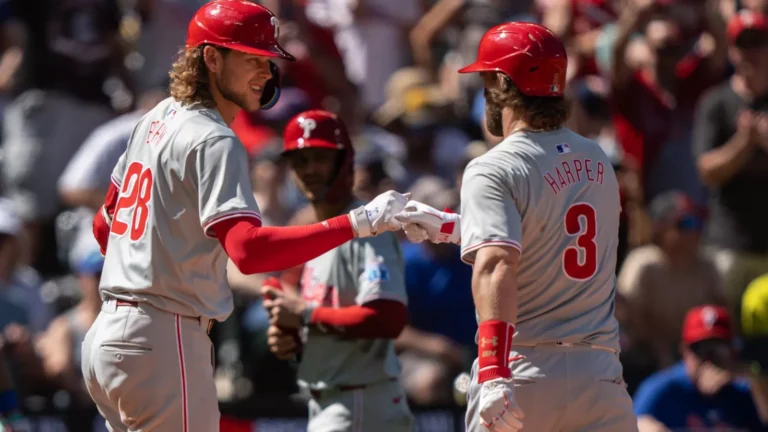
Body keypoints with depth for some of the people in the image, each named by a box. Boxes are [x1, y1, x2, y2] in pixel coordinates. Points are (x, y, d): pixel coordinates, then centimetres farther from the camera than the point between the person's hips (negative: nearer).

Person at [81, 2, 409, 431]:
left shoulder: (157, 120, 14)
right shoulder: (214, 142, -15)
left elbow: (104, 224, 24)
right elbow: (248, 249, -30)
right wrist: (359, 223, -31)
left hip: (108, 336, 10)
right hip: (164, 343, -10)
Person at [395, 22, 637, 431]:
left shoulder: (493, 170, -9)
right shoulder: (597, 162, 13)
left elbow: (497, 266, -24)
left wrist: (493, 374, -33)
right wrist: (451, 226, 32)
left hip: (524, 372, -5)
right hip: (599, 374, 5)